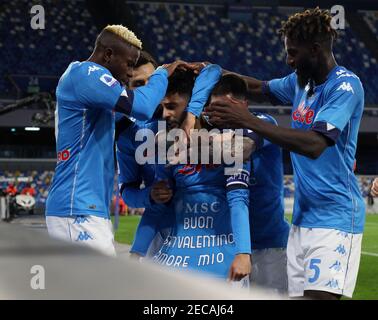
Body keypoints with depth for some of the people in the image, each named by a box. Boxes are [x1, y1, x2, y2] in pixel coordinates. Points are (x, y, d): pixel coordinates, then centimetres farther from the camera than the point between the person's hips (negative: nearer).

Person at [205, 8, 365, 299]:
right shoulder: (300, 81, 12)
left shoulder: (346, 86, -14)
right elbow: (262, 87, 32)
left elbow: (314, 145, -26)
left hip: (334, 218, -8)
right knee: (298, 293, 5)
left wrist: (248, 121, -24)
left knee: (320, 295, -18)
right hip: (302, 218, 8)